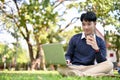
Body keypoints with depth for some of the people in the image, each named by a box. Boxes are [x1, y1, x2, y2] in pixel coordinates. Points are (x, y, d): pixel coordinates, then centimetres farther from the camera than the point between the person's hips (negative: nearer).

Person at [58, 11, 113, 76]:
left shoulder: (100, 42, 8)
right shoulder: (75, 38, 9)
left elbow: (101, 62, -2)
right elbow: (68, 55, 12)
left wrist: (96, 49, -19)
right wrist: (67, 61, -12)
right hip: (74, 67, 0)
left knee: (109, 64, -27)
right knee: (61, 68, -33)